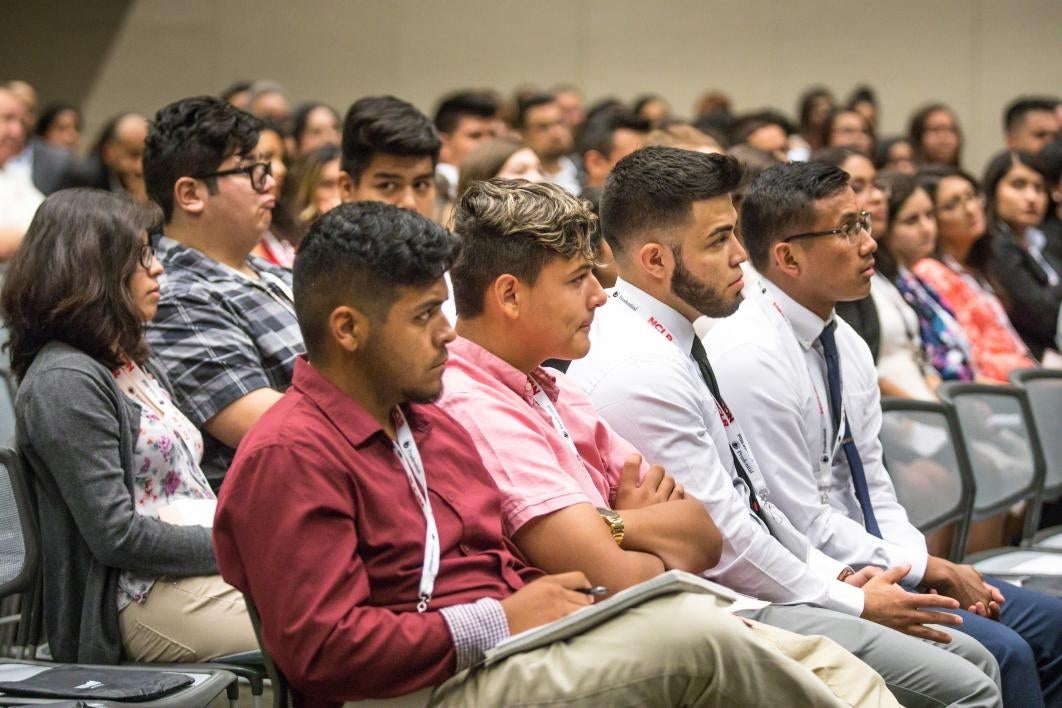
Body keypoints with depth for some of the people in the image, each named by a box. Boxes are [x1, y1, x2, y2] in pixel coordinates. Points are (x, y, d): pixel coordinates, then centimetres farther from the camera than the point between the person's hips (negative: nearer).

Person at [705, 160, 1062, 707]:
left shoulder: (846, 344, 10)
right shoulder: (749, 359, -19)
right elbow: (802, 527, -19)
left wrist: (927, 565, -3)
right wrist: (928, 570, -12)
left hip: (869, 563, 10)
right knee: (1003, 653, -22)